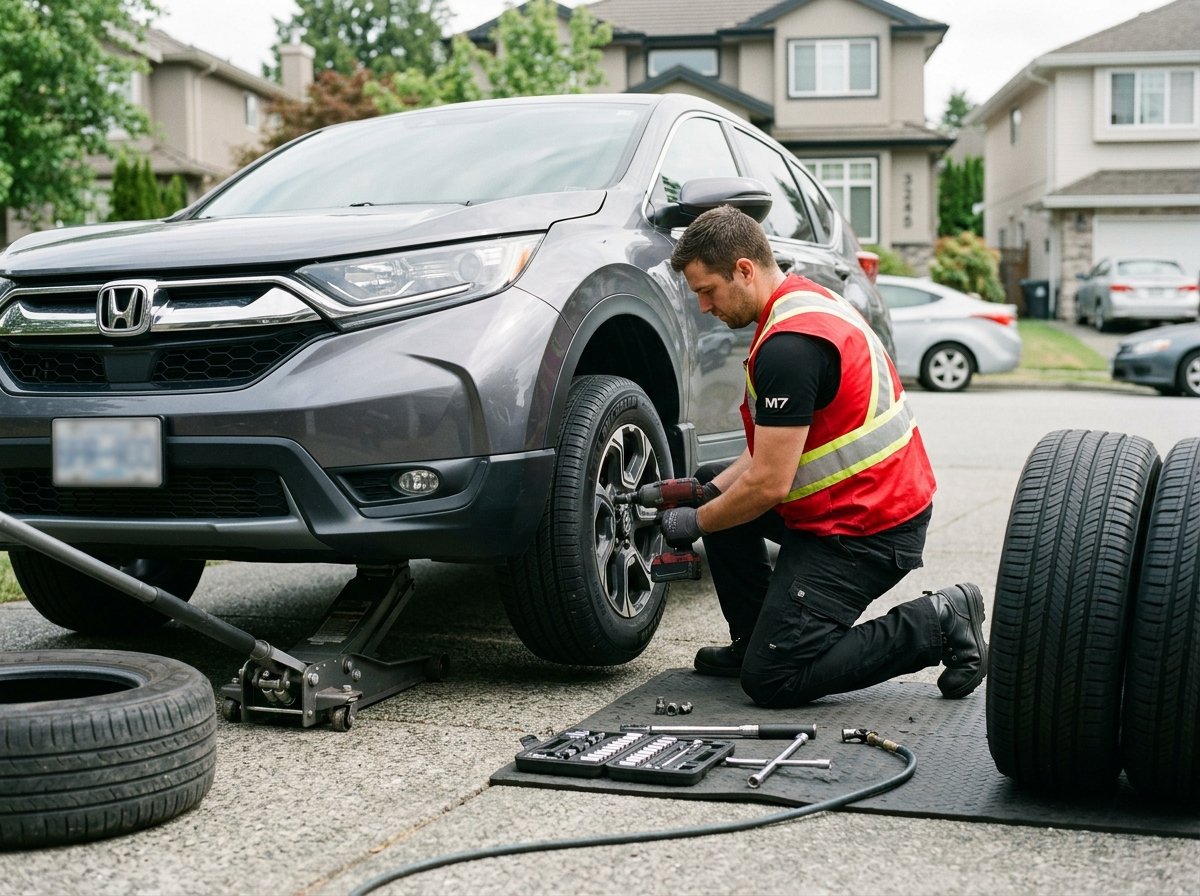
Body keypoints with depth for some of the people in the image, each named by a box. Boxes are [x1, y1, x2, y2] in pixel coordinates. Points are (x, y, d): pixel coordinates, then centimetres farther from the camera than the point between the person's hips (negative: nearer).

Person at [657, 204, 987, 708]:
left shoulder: (788, 345, -24)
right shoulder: (805, 300, 9)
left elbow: (768, 485, -22)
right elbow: (778, 442, 17)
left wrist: (695, 523, -6)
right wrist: (709, 492, 7)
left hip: (864, 530, -10)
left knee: (771, 679, -7)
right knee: (712, 485, 18)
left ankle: (936, 627, -3)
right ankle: (753, 640, 22)